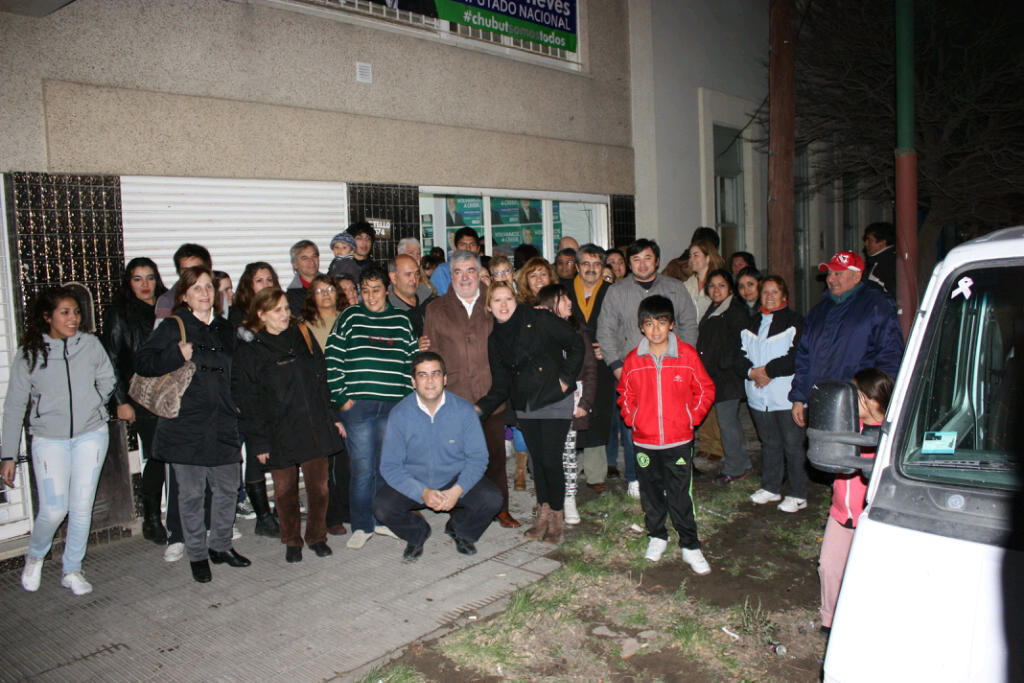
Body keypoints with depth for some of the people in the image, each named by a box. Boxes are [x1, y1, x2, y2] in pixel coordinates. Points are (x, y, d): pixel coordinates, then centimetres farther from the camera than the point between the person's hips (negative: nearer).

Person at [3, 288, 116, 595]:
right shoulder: (29, 354, -2)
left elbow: (108, 381, 15)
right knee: (54, 509, -8)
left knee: (82, 506, 4)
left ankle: (72, 570, 22)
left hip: (91, 436, 1)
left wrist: (89, 407, 5)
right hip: (49, 440, -1)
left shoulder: (90, 344, 0)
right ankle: (34, 557, 24)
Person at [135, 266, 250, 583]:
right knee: (191, 492, 3)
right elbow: (143, 363, -10)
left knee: (227, 488, 9)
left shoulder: (225, 329, 14)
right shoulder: (172, 328, -1)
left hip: (223, 425, 5)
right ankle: (197, 554, 18)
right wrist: (179, 354, -20)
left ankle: (221, 546, 27)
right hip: (186, 425, -4)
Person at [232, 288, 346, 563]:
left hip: (315, 430, 3)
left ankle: (317, 537, 24)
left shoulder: (303, 337, 9)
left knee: (318, 486, 5)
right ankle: (292, 542, 27)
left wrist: (333, 418, 11)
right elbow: (246, 401, -3)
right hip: (279, 435, -3)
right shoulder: (249, 352, -2)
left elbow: (322, 381, 14)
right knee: (285, 491, 7)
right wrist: (258, 440, -6)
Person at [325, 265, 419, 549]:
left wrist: (408, 398, 5)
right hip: (357, 405, -2)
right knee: (362, 468, -1)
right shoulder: (350, 318, 3)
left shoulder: (402, 321, 10)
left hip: (394, 406, 3)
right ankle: (362, 526, 12)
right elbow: (332, 360, 0)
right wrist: (342, 397, -5)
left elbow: (413, 361, 13)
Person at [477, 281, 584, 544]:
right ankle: (543, 515, 23)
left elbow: (576, 344, -4)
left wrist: (566, 378, -9)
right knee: (538, 461, 10)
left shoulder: (539, 320, -9)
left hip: (554, 401, -4)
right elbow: (501, 387, 5)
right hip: (524, 407, 5)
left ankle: (556, 518, 12)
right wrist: (480, 408, -10)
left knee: (551, 461, -5)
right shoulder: (495, 339, 6)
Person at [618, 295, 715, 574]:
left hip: (678, 441, -2)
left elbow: (705, 390, 4)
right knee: (651, 493, 14)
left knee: (680, 496, 2)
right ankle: (657, 537, 34)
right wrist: (632, 419, 3)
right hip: (644, 441, 2)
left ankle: (690, 546, 17)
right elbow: (625, 395, 14)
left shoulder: (687, 355, -6)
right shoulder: (633, 360, -1)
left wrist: (691, 418, -2)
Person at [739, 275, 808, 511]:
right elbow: (741, 355, 10)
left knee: (793, 444, -1)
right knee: (769, 443, 16)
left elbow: (797, 356, -15)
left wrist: (768, 371, -15)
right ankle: (770, 487, 28)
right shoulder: (752, 323, 15)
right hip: (759, 395, 6)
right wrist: (752, 372, -9)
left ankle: (798, 495, 8)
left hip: (787, 395, -5)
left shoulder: (794, 321, -4)